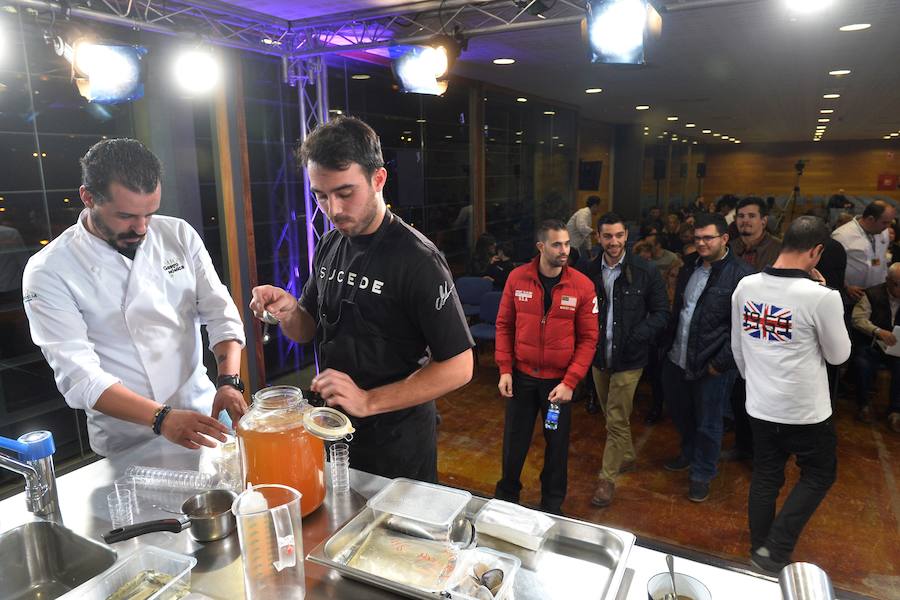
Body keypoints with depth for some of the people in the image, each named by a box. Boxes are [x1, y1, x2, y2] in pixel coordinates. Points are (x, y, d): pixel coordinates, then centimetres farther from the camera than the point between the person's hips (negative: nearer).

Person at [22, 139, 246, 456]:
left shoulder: (179, 234, 1)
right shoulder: (48, 272, -8)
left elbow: (220, 314, -1)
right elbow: (78, 375, -14)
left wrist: (229, 381, -17)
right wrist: (161, 418, -27)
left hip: (202, 412, 1)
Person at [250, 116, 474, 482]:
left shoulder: (416, 259, -21)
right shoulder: (329, 246, 0)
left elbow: (458, 367, -21)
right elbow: (307, 331, 9)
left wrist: (368, 401, -27)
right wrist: (287, 311, -13)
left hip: (396, 442, -6)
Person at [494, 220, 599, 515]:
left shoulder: (582, 285, -11)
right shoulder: (517, 278, -7)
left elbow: (588, 338, -8)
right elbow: (504, 325, 0)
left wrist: (569, 382, -13)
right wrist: (504, 370, -4)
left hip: (559, 380, 0)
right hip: (521, 376, 1)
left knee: (557, 444, 15)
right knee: (514, 441, 14)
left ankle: (552, 503, 38)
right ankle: (506, 496, 39)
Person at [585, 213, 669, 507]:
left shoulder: (646, 271, -10)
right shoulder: (590, 270, -2)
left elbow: (661, 312, -5)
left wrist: (637, 337, -16)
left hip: (628, 359, -4)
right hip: (599, 355, 4)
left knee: (617, 420, 1)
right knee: (612, 415, 20)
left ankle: (607, 478, 16)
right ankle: (627, 457, 43)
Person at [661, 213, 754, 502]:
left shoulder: (741, 275, -14)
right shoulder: (690, 267, 9)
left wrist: (721, 362, -16)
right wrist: (668, 344, 13)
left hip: (712, 365, -7)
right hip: (677, 358, 7)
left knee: (707, 424, 10)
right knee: (680, 413, 23)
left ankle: (702, 474, 30)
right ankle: (689, 454, 48)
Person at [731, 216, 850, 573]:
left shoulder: (745, 286, -5)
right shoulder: (821, 296, -21)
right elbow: (838, 355, -5)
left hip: (759, 405, 5)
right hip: (805, 410, -5)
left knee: (765, 476, 19)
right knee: (819, 474, 17)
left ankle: (760, 549, 31)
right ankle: (776, 550, 12)